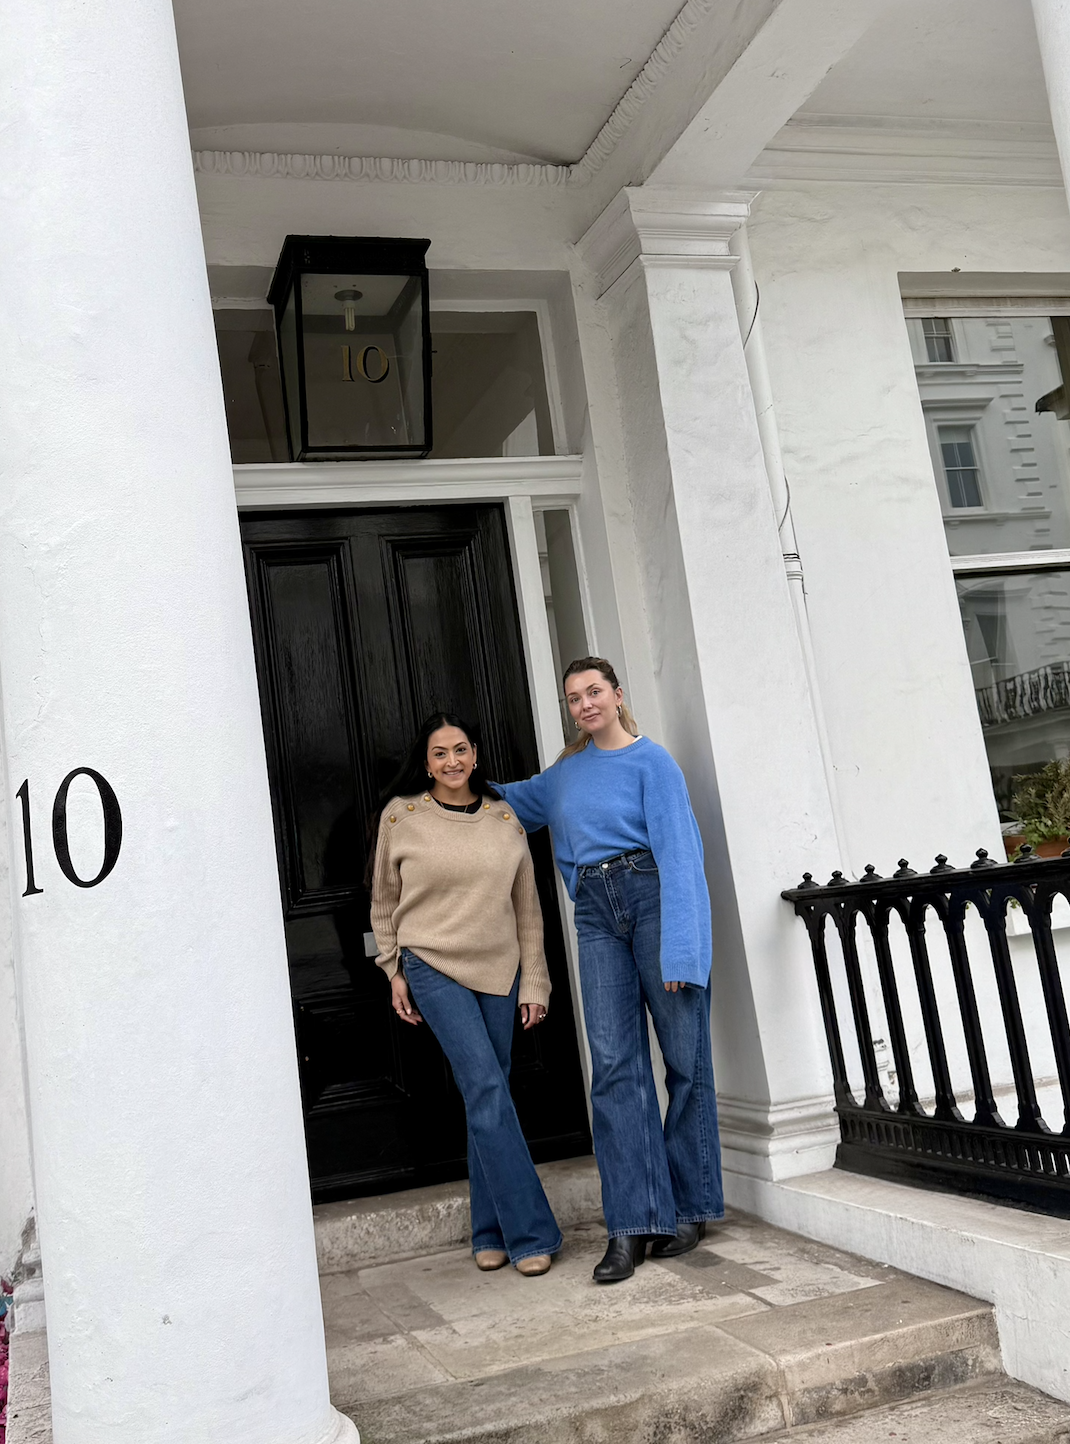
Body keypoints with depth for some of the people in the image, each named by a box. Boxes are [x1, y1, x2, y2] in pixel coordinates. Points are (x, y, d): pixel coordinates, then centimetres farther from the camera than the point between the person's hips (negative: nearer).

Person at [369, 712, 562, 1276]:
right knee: (487, 1089, -13)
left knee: (486, 1097, 8)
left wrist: (533, 980, 6)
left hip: (499, 970, 3)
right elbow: (384, 901, 9)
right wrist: (394, 971, 6)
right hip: (433, 967, -3)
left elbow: (527, 906, 9)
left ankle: (490, 1233, 20)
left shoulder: (505, 817, 5)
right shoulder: (400, 816, -1)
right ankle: (528, 1232, -7)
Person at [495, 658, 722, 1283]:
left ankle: (690, 1207, 15)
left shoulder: (651, 760, -2)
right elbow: (516, 802, 39)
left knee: (684, 1057, 1)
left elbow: (678, 851, -9)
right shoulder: (568, 772, 17)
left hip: (653, 898, -5)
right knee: (615, 1065, -3)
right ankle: (632, 1225, -2)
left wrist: (679, 950, -17)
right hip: (596, 915, 5)